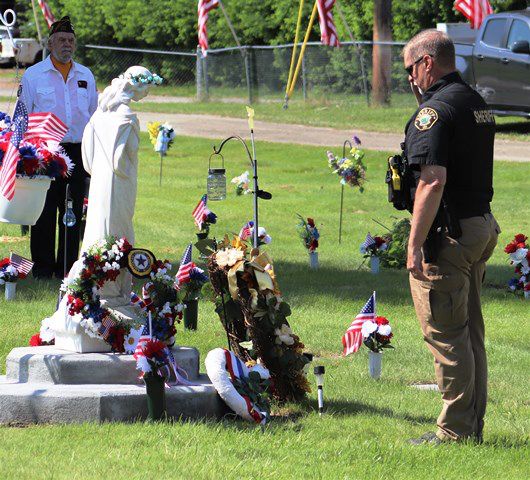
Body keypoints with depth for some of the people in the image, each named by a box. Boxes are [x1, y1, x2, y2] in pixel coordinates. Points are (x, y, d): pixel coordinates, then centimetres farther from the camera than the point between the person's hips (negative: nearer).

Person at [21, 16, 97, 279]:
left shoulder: (85, 76, 12)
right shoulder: (33, 75, 2)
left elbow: (94, 116, 18)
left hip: (77, 151, 3)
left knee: (73, 213, 5)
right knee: (44, 214, -1)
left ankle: (67, 267, 12)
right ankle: (43, 267, 6)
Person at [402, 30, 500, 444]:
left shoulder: (436, 109, -16)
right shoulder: (478, 103, 14)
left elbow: (434, 180, -24)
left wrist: (415, 245, -22)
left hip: (448, 234, -9)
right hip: (482, 226, 9)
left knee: (446, 334, -4)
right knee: (470, 332, 14)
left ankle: (455, 430, -1)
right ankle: (473, 425, 20)